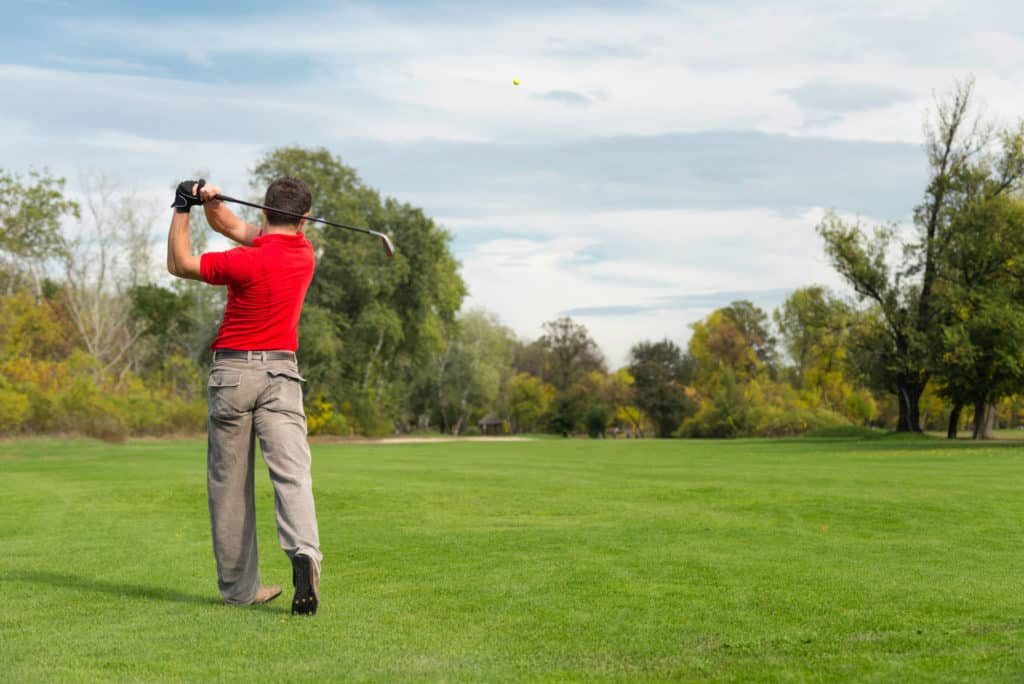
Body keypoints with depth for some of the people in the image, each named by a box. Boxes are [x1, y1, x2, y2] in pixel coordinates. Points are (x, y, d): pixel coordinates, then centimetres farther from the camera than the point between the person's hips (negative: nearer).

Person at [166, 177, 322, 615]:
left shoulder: (247, 262, -12)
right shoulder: (304, 252, 7)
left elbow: (179, 264, 1)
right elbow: (234, 228, 14)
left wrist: (183, 209, 4)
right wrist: (210, 202, -4)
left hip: (231, 372, -3)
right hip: (280, 373, 3)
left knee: (229, 484, 6)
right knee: (292, 473, -9)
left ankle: (239, 587, 9)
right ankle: (304, 551, -35)